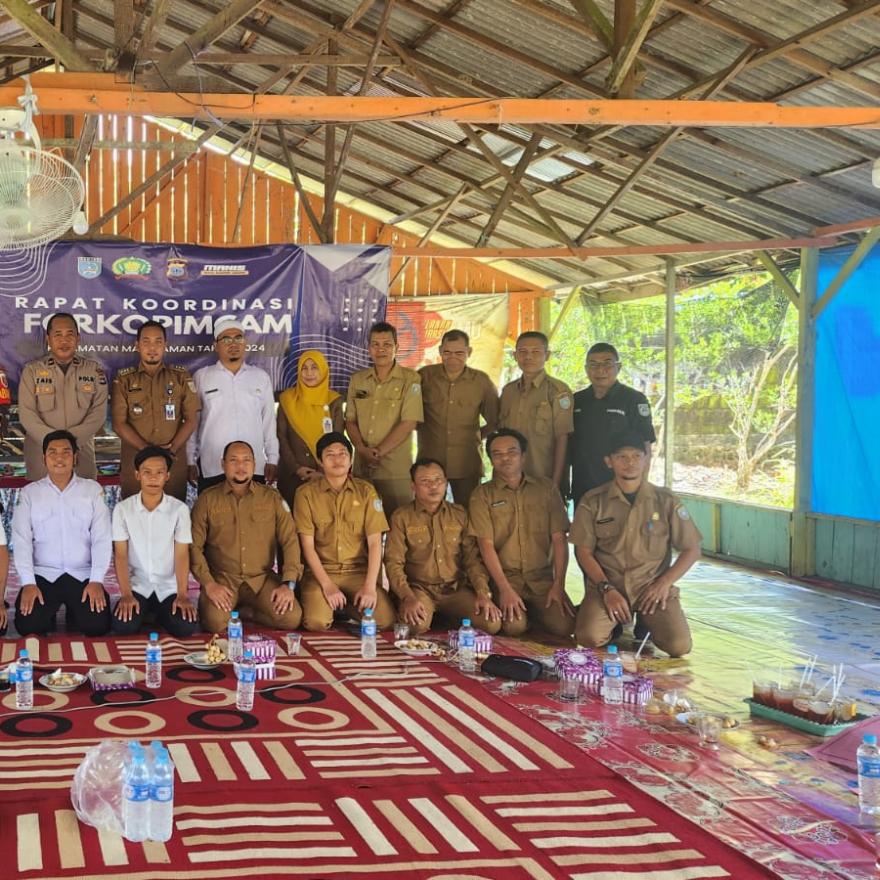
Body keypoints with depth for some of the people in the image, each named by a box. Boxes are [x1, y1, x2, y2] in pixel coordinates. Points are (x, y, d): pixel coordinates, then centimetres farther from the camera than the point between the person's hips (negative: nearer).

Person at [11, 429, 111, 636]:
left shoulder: (93, 490, 3)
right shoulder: (29, 493, 5)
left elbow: (102, 538, -3)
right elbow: (21, 540, -2)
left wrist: (96, 581, -14)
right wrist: (28, 583, -14)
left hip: (83, 575, 0)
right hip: (43, 574, 0)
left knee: (97, 625, -21)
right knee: (27, 625, -21)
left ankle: (74, 616, 15)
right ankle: (49, 617, 15)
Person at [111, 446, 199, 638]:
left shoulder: (179, 509, -5)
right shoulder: (122, 509, -4)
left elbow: (182, 554, -7)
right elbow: (120, 554, -5)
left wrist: (182, 595, -18)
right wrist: (126, 594, -16)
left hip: (169, 587, 0)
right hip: (137, 586, 0)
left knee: (186, 627, -23)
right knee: (122, 626, -26)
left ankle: (161, 615, 13)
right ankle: (145, 613, 11)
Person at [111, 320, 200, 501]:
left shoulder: (181, 376, 7)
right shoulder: (124, 379, 6)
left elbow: (191, 420, 3)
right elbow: (118, 423, -1)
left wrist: (171, 449, -11)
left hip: (174, 461, 0)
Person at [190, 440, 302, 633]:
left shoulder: (272, 498, 6)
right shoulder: (208, 499, 3)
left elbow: (289, 540, 2)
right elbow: (194, 545, -1)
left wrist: (288, 584, -9)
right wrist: (208, 584, -13)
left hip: (262, 578, 2)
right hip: (222, 578, -2)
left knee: (292, 618, -22)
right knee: (215, 622, -31)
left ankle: (243, 613, 4)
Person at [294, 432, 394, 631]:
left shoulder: (366, 491, 4)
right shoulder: (306, 493, -1)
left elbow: (375, 542, -1)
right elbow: (307, 545, -5)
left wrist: (370, 586, -12)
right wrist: (327, 585, -15)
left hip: (358, 571, 2)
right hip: (320, 571, -2)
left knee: (386, 620, -21)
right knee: (316, 622, -29)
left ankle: (349, 607, 10)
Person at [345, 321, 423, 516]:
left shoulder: (410, 380, -3)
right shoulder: (357, 380, 11)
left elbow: (408, 423, -10)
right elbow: (350, 420, 11)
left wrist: (378, 452, -13)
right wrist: (362, 449, -7)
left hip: (397, 470, -4)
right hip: (362, 467, 4)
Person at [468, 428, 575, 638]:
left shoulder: (546, 488, 7)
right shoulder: (482, 495, 2)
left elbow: (559, 539, 3)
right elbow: (486, 545, -6)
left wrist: (558, 585, -7)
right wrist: (505, 589, -15)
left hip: (542, 577, 2)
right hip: (504, 576, -2)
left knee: (563, 626, -21)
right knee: (514, 626, -28)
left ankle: (533, 611, 11)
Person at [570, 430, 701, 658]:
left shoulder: (666, 501, 2)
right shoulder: (593, 501, 2)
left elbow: (692, 550, 6)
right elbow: (584, 551, 2)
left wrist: (664, 583, -6)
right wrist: (607, 589, -10)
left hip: (652, 585, 0)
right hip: (607, 584, 0)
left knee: (679, 646, -21)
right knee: (589, 637, -27)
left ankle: (647, 623, 14)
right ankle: (615, 622, 11)